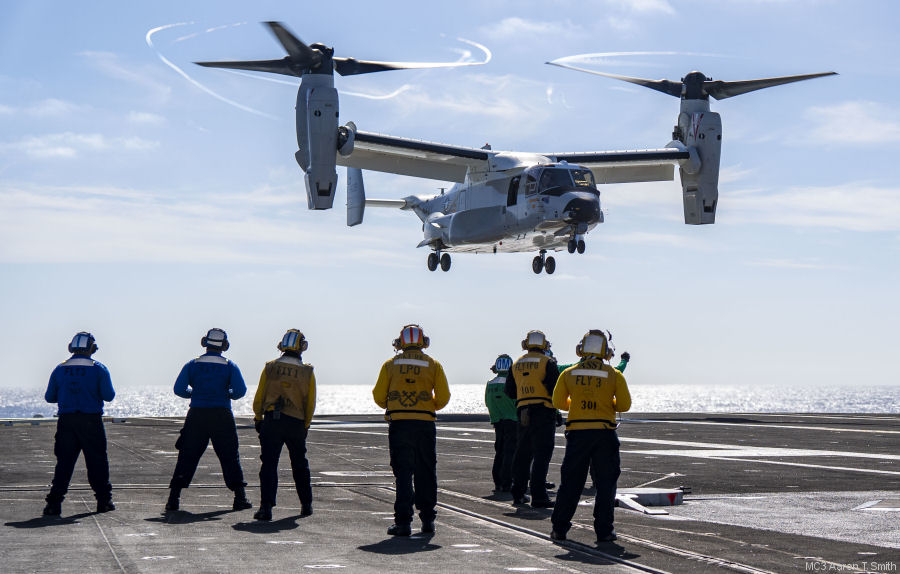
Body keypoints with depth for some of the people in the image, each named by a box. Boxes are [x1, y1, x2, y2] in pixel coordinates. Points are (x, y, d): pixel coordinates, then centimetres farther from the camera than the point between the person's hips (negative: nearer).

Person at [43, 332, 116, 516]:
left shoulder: (60, 369, 6)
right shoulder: (98, 369, -3)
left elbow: (49, 397, 8)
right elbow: (109, 396, -6)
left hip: (66, 420, 2)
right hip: (91, 420, -2)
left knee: (64, 461, 5)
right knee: (97, 460, 8)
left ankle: (54, 502, -3)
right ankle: (103, 499, 13)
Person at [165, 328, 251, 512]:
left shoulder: (192, 364, 4)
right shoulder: (229, 366, 0)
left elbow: (178, 389, -1)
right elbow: (240, 390, -8)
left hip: (197, 414, 1)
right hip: (222, 416, -1)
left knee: (187, 456, 5)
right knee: (230, 456, 7)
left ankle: (173, 498, 0)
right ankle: (240, 497, 4)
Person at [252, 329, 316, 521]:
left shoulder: (270, 368, 0)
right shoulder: (307, 372, 0)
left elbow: (259, 396, 2)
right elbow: (310, 403, 3)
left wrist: (258, 419, 15)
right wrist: (305, 425, 14)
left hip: (272, 420, -1)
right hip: (296, 423, 1)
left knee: (269, 464, 0)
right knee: (300, 465, 18)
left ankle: (266, 507, -11)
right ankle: (306, 504, 27)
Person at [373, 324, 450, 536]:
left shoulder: (390, 364, 5)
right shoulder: (433, 365, 5)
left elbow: (379, 396, 3)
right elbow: (443, 397, 0)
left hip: (398, 423, 0)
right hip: (425, 424, 0)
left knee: (403, 473, 1)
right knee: (426, 473, 11)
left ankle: (403, 521, -6)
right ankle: (428, 520, 17)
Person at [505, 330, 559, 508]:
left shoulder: (517, 364, 12)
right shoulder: (548, 362, -5)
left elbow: (510, 392, 15)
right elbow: (555, 388, -12)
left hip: (523, 412, 5)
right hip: (544, 412, -5)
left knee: (523, 453, 15)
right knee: (542, 454, -5)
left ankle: (518, 493, 20)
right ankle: (538, 496, -10)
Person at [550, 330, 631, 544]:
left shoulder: (569, 373, 3)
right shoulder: (614, 375, 0)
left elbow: (559, 402, 6)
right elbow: (624, 405, -1)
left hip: (577, 432, 2)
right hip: (604, 432, -2)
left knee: (571, 481, 9)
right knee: (606, 482, 7)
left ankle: (559, 528, 10)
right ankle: (604, 530, 5)